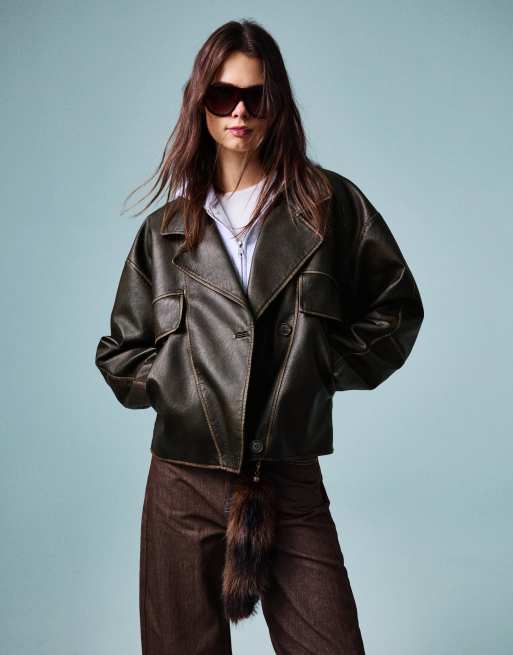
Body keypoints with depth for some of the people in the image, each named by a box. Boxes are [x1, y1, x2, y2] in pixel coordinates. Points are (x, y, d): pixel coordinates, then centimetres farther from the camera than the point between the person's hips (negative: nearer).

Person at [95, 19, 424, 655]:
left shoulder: (330, 204, 3)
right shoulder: (165, 229, 8)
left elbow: (395, 309, 9)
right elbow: (119, 353, 13)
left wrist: (322, 368, 0)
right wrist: (176, 383, -2)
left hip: (292, 483, -1)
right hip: (185, 482, 2)